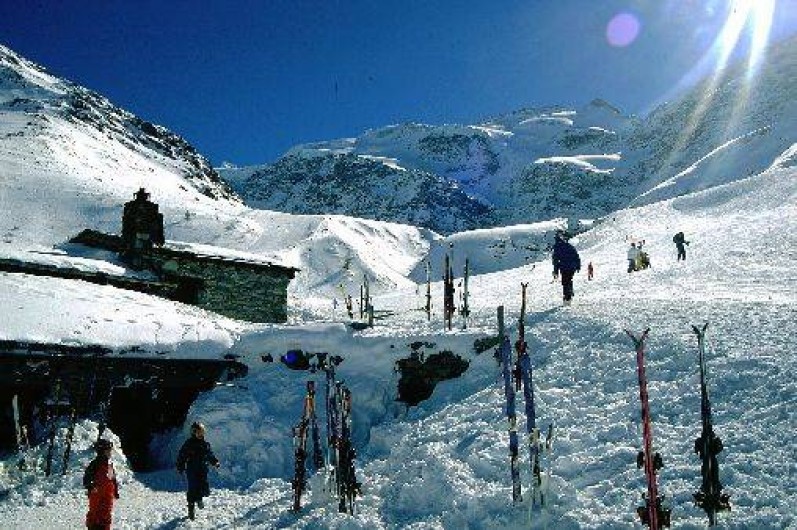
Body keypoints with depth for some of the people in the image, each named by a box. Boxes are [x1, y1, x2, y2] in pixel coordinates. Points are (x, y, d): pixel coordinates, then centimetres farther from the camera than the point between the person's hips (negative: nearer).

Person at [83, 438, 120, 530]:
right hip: (96, 495, -7)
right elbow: (86, 480, -12)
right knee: (94, 515, -2)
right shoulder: (94, 465, -11)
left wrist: (116, 491, 19)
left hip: (108, 496, 7)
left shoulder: (110, 465, 11)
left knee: (106, 516, 12)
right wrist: (90, 487, -28)